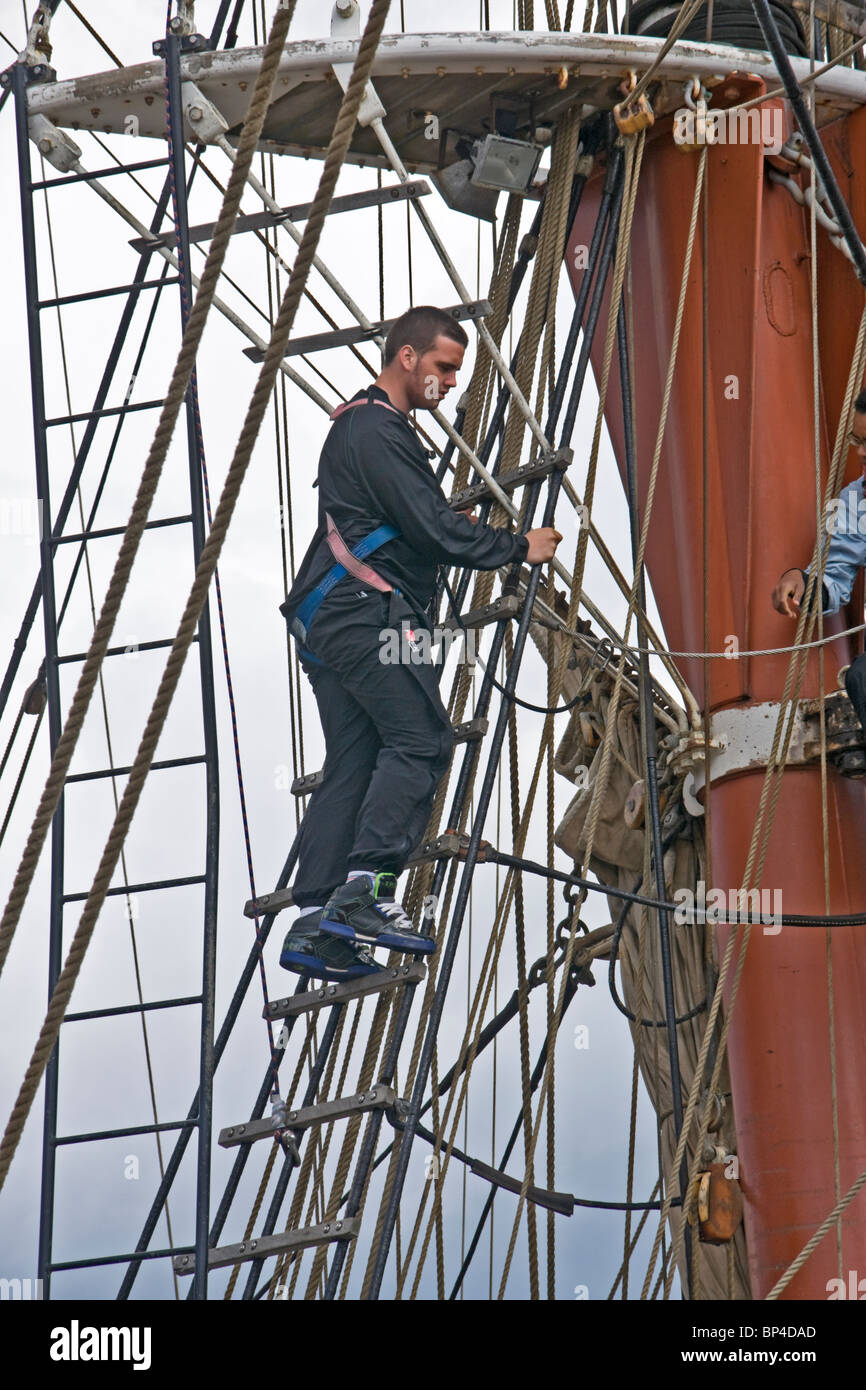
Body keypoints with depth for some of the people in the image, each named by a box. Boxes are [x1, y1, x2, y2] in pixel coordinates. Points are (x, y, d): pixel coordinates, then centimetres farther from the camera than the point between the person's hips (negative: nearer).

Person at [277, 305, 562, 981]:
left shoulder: (359, 425, 24)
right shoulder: (379, 432, -10)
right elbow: (434, 530, -15)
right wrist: (519, 546, -6)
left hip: (329, 620, 11)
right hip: (367, 614, -11)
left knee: (352, 763, 6)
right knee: (421, 741, -13)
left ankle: (315, 925, 2)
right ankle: (364, 892, -21)